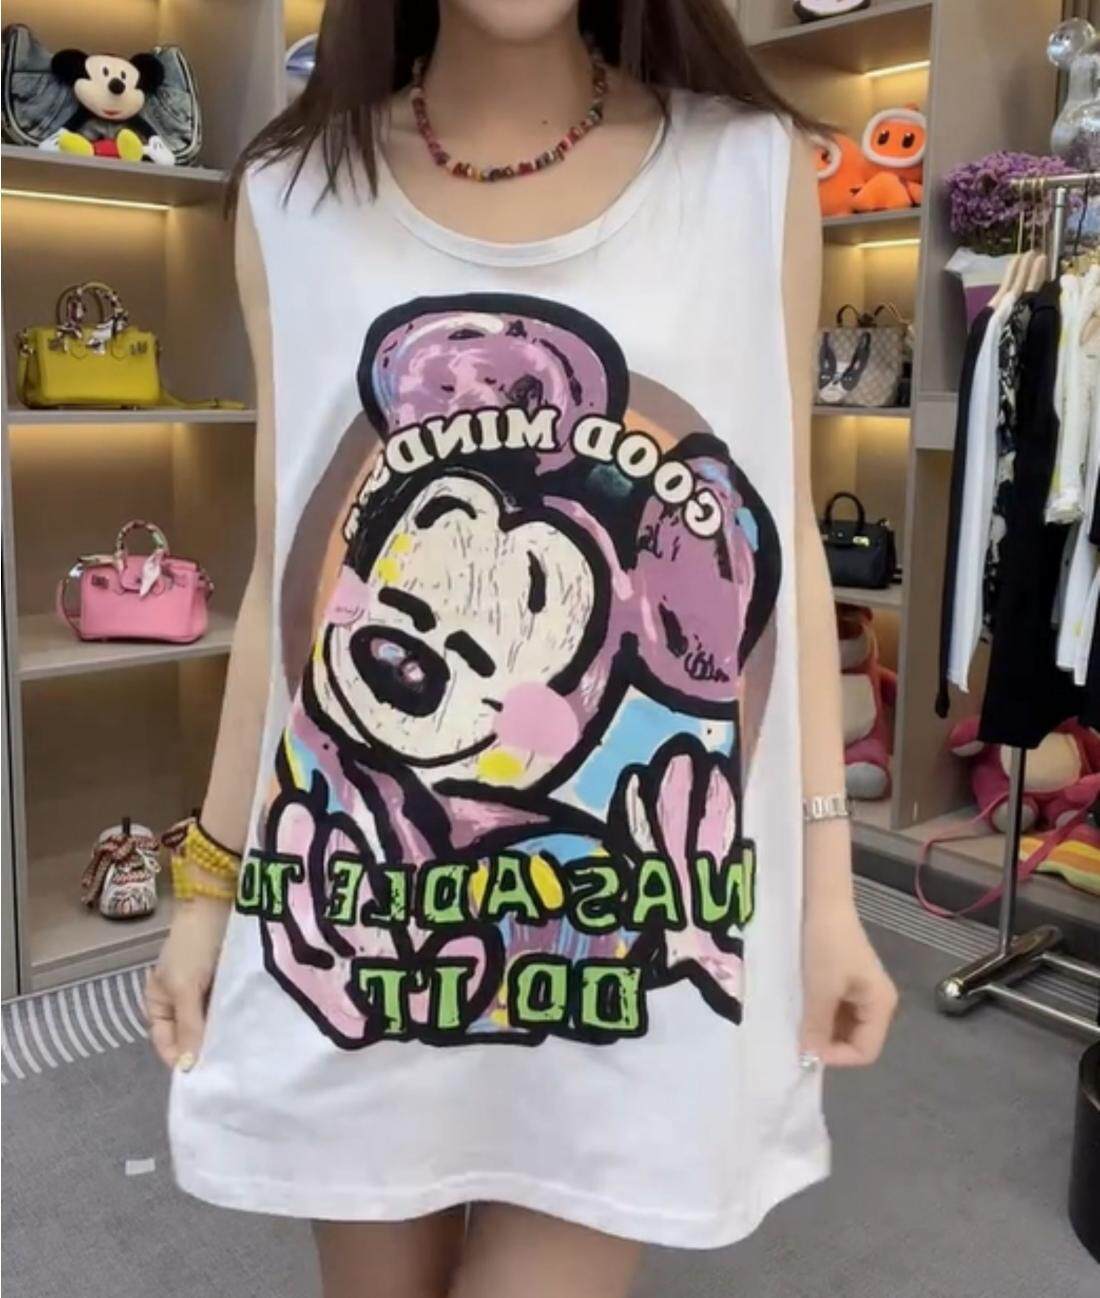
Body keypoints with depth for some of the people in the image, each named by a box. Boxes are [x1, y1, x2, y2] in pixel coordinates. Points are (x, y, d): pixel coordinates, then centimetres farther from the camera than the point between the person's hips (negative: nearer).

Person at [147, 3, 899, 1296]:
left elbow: (789, 547, 2)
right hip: (358, 926, 2)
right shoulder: (293, 198, 3)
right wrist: (212, 880, 7)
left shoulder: (757, 170, 0)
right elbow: (281, 573, 4)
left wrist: (826, 884, 0)